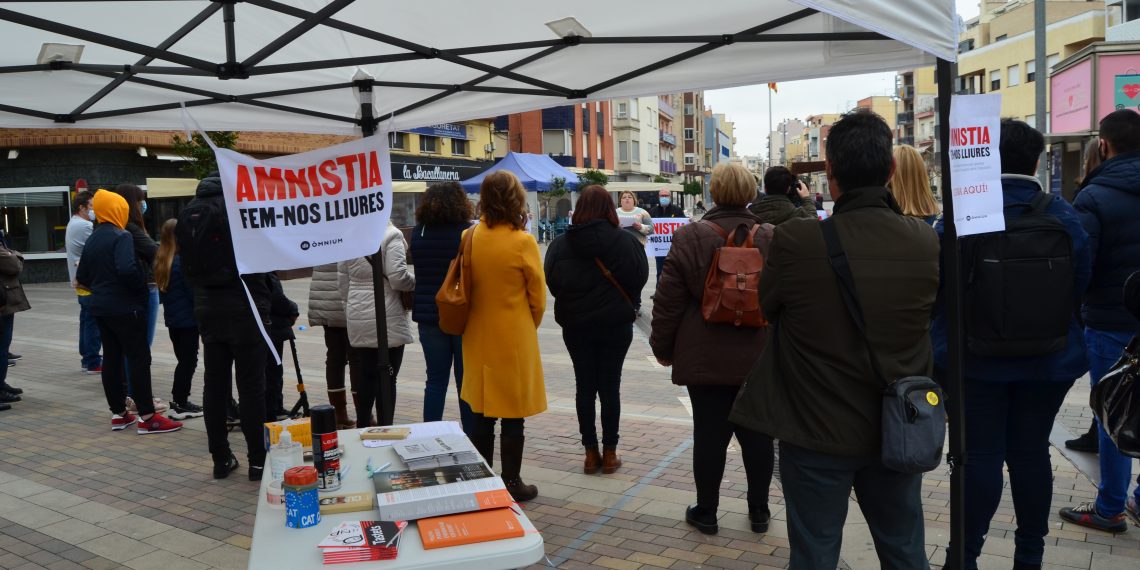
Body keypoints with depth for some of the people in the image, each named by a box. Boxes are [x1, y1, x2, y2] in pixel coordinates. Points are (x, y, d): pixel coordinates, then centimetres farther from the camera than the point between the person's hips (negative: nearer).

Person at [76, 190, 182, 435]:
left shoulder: (91, 240, 12)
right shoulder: (121, 236, -14)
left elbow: (82, 277, 15)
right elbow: (127, 269, -28)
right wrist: (141, 286, -13)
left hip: (101, 307, 8)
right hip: (125, 307, -8)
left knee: (112, 358, 11)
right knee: (139, 359, -5)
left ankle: (119, 414, 17)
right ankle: (147, 416, -5)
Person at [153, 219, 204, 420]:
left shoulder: (161, 262, 7)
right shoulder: (183, 261, -17)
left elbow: (162, 291, 14)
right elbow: (193, 290, -14)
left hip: (172, 318, 8)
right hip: (187, 319, -8)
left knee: (183, 360, 17)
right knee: (189, 361, 1)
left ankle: (178, 399, 23)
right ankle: (181, 405, 5)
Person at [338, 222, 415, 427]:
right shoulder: (391, 235, -11)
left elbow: (343, 282, 12)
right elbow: (398, 277, -18)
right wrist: (416, 281, 1)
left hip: (358, 319, 6)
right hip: (387, 317, -6)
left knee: (366, 375, 16)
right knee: (387, 377, 1)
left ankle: (362, 427, 24)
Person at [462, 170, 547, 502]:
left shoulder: (471, 237, -4)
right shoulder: (522, 242, -15)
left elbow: (465, 288, 4)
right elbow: (538, 298, -6)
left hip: (478, 338, 5)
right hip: (514, 339, -4)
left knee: (481, 413, 16)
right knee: (512, 416, 7)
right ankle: (511, 483, 16)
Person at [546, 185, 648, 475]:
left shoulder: (561, 244, -6)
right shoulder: (626, 240, -10)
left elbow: (552, 281, -4)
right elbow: (640, 277, -6)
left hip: (575, 325, 1)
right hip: (616, 324, -1)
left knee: (585, 386, 10)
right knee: (610, 386, 8)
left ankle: (591, 452, 15)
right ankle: (609, 453, 13)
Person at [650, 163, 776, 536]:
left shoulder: (689, 238, -8)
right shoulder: (772, 239, 0)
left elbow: (668, 302, -6)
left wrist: (663, 348, 6)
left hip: (705, 359, -2)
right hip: (760, 358, 2)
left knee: (709, 434, 6)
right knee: (757, 435, 12)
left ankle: (706, 512, 19)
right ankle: (759, 511, 25)